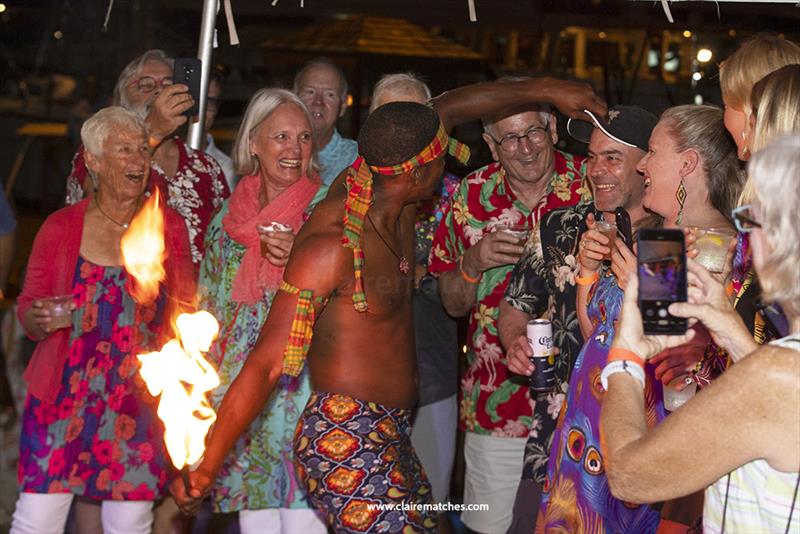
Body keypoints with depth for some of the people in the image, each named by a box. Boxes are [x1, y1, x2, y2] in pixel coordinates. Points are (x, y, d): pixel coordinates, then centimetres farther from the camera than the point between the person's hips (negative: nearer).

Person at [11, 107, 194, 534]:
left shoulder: (169, 227, 3)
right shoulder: (60, 227, 0)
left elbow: (186, 310, 11)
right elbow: (27, 309, 7)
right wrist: (39, 320, -15)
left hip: (141, 404, 1)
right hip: (64, 399, -1)